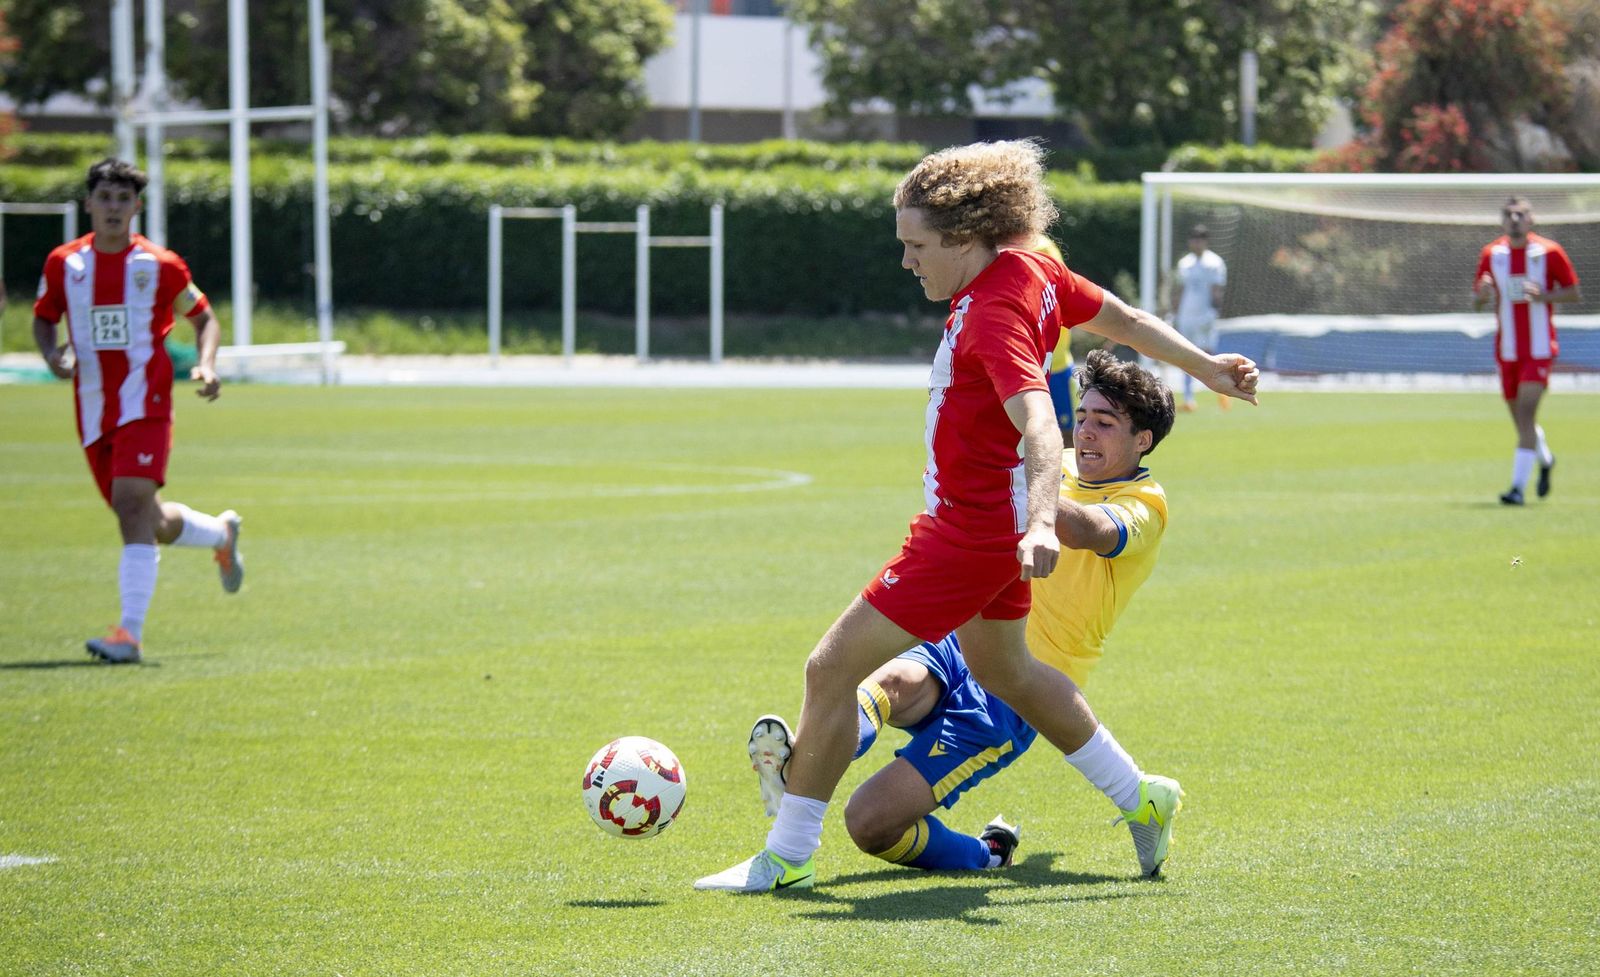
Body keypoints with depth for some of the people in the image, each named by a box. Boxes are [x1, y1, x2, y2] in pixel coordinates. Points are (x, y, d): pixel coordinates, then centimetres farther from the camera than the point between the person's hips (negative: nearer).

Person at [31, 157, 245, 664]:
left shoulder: (160, 266, -2)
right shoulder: (63, 263, 4)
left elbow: (204, 317, 10)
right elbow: (43, 317, 17)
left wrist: (207, 365, -8)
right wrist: (52, 353, -4)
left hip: (144, 404, -4)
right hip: (93, 409, 4)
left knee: (132, 504, -20)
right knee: (152, 524, 11)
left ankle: (131, 632, -23)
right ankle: (222, 533, 44)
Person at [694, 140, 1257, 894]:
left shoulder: (994, 316, -27)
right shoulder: (1030, 271, 0)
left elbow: (1038, 423, -40)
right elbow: (1124, 320, 13)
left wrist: (1042, 521, -55)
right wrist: (1206, 367, 27)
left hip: (972, 532, -11)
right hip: (997, 519, 11)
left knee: (832, 668, -9)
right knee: (1002, 670, 32)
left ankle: (787, 856, -2)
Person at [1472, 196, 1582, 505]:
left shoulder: (1549, 252, -4)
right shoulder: (1491, 254, 4)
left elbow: (1574, 293, 0)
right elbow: (1476, 303, 9)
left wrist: (1543, 296, -17)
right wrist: (1482, 293, -15)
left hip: (1540, 349, -4)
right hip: (1507, 350, 4)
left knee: (1525, 413, -16)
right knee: (1521, 419, 11)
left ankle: (1518, 486, -17)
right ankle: (1545, 459, 41)